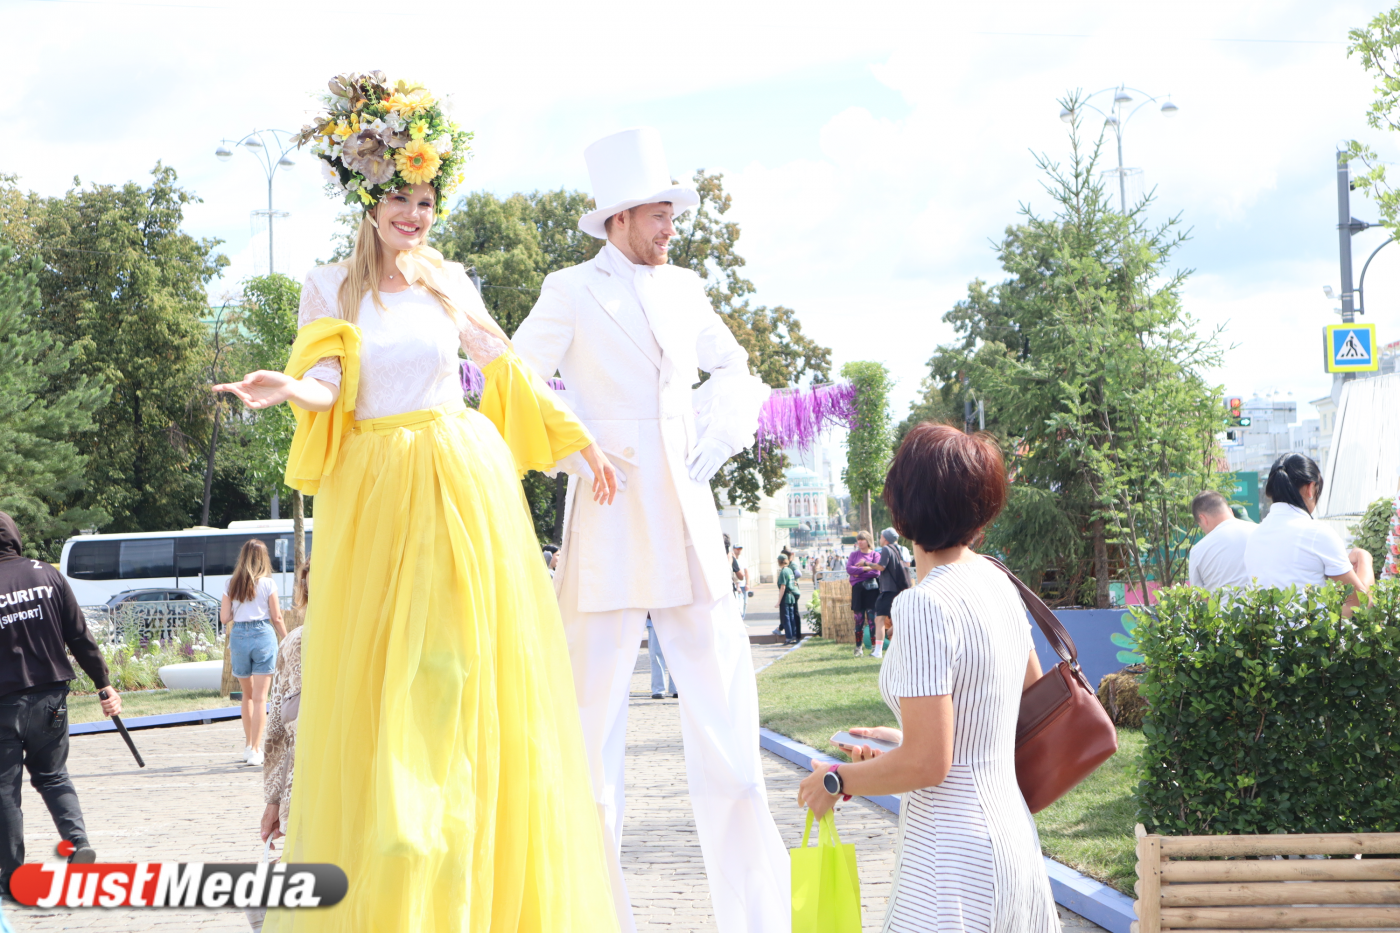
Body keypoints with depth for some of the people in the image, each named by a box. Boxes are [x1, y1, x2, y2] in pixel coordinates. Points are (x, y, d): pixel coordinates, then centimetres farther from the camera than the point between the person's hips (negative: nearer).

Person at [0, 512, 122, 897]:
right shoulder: (47, 575, 0)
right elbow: (80, 636, 2)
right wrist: (103, 683, 8)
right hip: (50, 698, 4)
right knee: (53, 775, 19)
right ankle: (78, 839, -2)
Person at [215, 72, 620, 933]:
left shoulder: (449, 282, 11)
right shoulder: (331, 287, 6)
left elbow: (508, 368, 20)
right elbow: (324, 382, -7)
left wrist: (580, 440, 23)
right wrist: (285, 389, -29)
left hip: (462, 489, 2)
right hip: (374, 497, -1)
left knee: (466, 684, -1)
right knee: (373, 692, -5)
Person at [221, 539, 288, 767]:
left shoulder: (232, 584, 3)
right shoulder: (268, 583, -4)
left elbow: (224, 618, 2)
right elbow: (276, 617, -3)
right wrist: (286, 640, 9)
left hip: (238, 637, 3)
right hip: (263, 636, -3)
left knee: (247, 694, 20)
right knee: (260, 697, -2)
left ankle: (249, 746, 28)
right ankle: (256, 750, -6)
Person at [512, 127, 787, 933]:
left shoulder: (684, 288, 14)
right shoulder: (573, 292, -1)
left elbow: (732, 367, 27)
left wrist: (718, 438, 12)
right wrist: (578, 454, -9)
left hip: (691, 529, 4)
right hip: (609, 530, -4)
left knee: (729, 729, 0)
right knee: (594, 737, 1)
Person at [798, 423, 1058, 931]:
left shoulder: (926, 605, -19)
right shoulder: (997, 581, 8)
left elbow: (927, 764, -20)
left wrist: (835, 781, -4)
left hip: (955, 853, -9)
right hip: (1012, 829, 9)